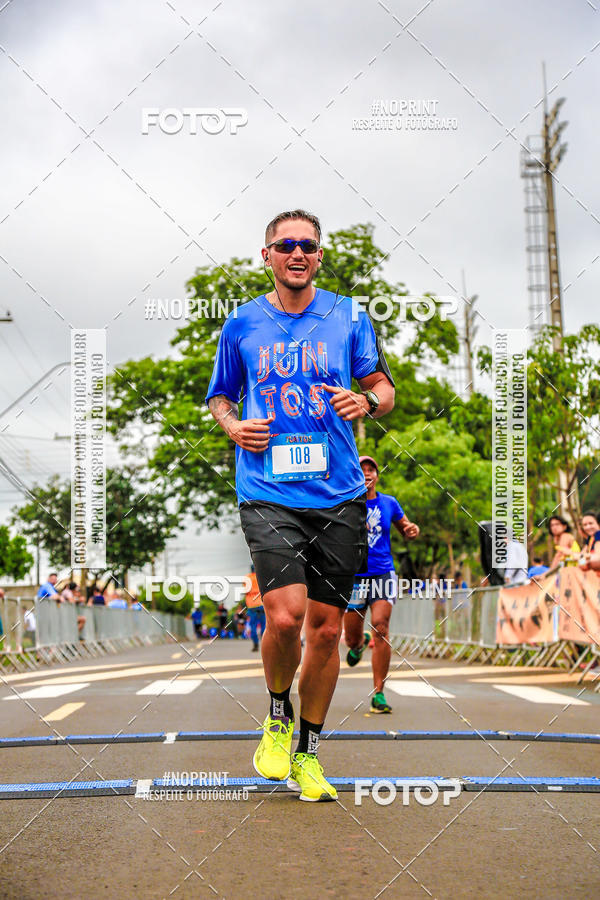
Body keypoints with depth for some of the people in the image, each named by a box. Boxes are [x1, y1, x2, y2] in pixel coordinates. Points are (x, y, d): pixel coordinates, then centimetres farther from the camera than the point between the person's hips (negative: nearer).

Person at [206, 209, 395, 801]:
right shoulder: (242, 323, 8)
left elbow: (384, 387, 13)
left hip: (339, 496, 2)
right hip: (268, 493, -1)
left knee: (326, 628, 4)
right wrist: (233, 427, -2)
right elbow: (219, 396, 19)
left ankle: (306, 754, 23)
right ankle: (278, 714, 14)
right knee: (285, 615, -18)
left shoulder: (348, 316, 8)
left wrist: (367, 401, -11)